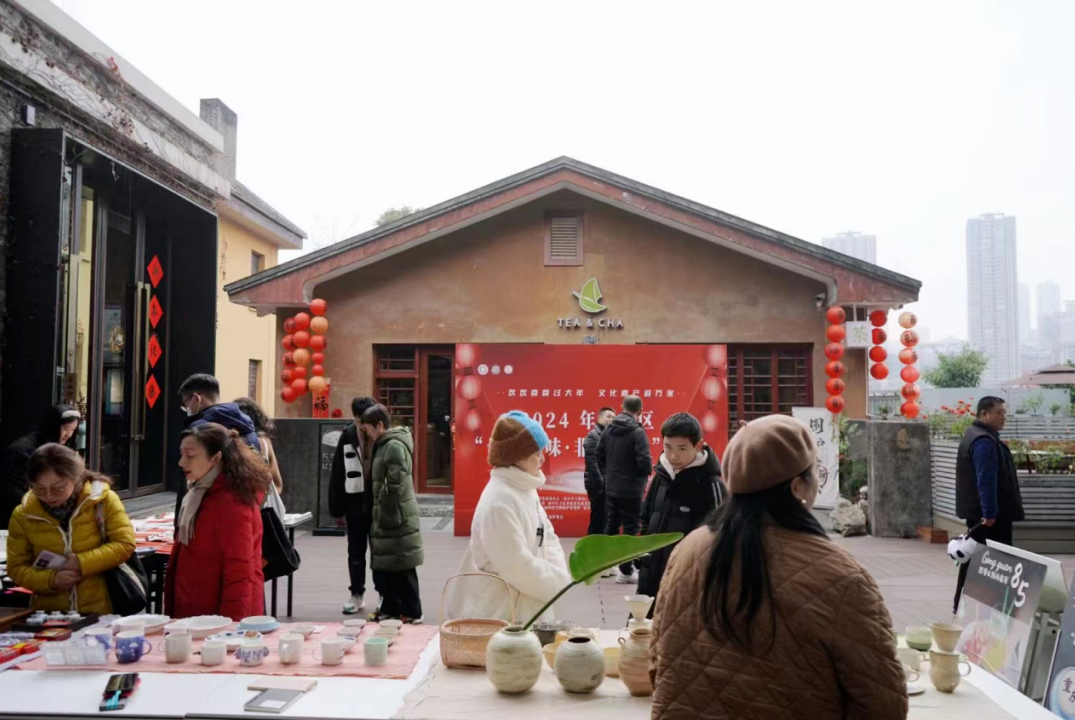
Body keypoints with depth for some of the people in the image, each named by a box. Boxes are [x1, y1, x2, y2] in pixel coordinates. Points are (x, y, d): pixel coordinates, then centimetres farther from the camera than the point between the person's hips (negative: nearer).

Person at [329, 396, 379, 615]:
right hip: (355, 504, 3)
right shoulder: (347, 436, -1)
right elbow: (337, 475, 2)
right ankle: (357, 595, 24)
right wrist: (336, 510, 1)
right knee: (355, 553, 12)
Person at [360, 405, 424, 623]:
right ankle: (390, 607, 24)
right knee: (384, 565, 14)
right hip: (387, 516, 9)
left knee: (402, 568, -2)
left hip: (396, 518, -9)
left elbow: (395, 486, -22)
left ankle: (411, 612, 7)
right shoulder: (384, 445, 15)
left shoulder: (395, 446, -16)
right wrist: (378, 516, 15)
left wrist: (383, 514, -16)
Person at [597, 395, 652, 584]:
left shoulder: (609, 429, 4)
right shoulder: (637, 432, -17)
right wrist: (647, 472, 0)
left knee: (611, 525, 17)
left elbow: (599, 455, 9)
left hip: (611, 488, 7)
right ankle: (626, 571, 5)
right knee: (630, 528, 2)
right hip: (631, 490, -6)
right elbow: (645, 462, -21)